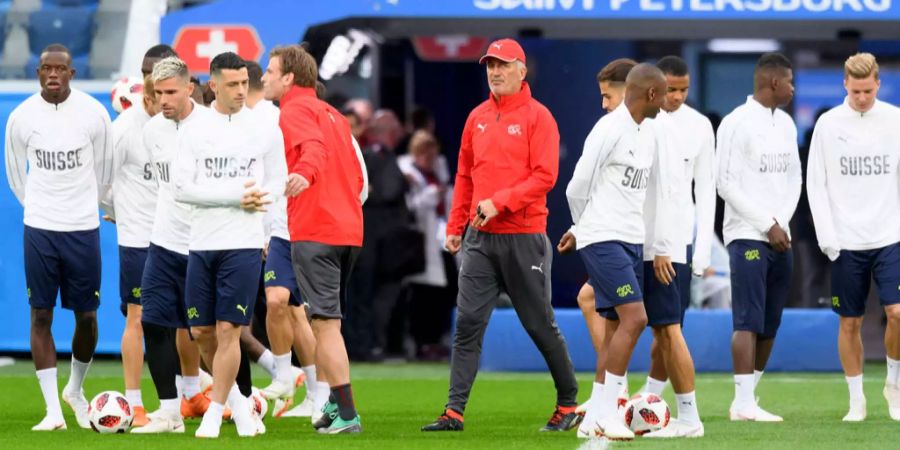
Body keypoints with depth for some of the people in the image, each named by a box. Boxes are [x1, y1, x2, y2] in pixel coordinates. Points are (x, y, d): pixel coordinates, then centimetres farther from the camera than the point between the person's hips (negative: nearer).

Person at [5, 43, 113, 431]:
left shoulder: (93, 113, -5)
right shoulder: (21, 117, -4)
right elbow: (16, 174, 11)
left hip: (83, 228, 0)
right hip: (39, 227, 0)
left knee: (87, 315, 3)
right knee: (41, 315, -2)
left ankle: (75, 390, 29)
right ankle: (53, 410, 3)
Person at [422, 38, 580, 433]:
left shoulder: (537, 116, -5)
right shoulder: (477, 117, 12)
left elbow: (545, 176, -12)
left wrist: (499, 202, -19)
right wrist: (455, 227, 13)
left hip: (524, 237, -5)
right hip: (480, 238, 5)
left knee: (540, 324, 3)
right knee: (468, 323, -3)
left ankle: (568, 404, 17)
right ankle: (454, 411, -5)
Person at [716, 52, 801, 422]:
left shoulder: (785, 124, 15)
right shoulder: (736, 124, -8)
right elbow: (726, 184, -11)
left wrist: (782, 222, 0)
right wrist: (768, 225, -11)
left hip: (780, 237, 7)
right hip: (747, 235, -7)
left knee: (770, 324, 7)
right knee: (748, 320, -11)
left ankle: (749, 396, 12)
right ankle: (743, 403, -13)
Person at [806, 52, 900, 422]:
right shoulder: (828, 124, 1)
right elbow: (816, 183, 2)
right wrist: (826, 235, -5)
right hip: (846, 240, 0)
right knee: (850, 322, 3)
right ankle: (856, 399, 14)